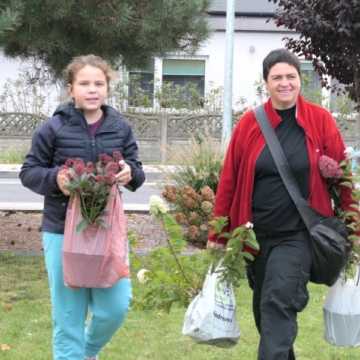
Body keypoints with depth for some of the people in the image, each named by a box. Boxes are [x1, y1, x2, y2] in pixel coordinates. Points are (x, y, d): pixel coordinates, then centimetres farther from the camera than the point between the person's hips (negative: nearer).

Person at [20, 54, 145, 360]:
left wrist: (130, 173, -15)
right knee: (68, 315, 2)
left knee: (116, 307, 1)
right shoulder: (54, 128, -6)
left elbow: (137, 172, 9)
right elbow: (28, 172, 0)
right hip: (62, 231, -2)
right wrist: (54, 177, -21)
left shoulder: (120, 128, 3)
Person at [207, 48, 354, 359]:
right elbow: (229, 181, 2)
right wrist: (218, 232, 4)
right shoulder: (250, 123, -2)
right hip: (255, 234, 3)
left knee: (279, 305, -15)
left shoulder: (321, 121, -5)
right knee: (264, 307, 16)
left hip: (298, 234, -3)